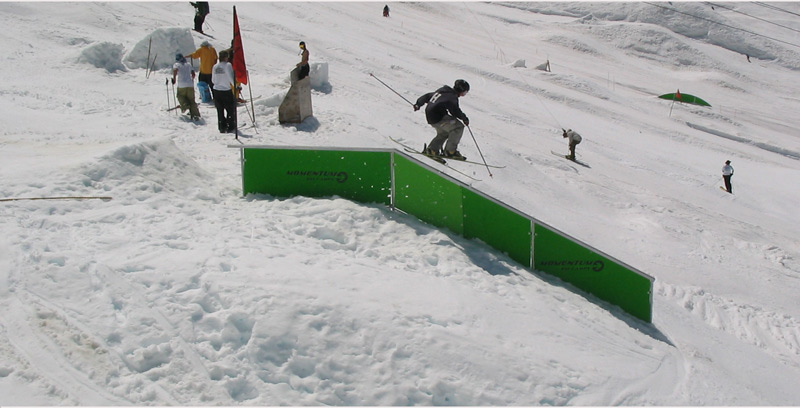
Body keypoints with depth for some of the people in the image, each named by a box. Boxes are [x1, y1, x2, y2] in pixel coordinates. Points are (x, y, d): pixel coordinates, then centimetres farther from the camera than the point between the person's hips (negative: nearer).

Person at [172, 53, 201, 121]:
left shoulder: (176, 64, 5)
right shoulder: (188, 64, 16)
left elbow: (175, 70, -17)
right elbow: (193, 74, 15)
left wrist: (174, 78, -6)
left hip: (182, 85, -3)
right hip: (190, 85, 3)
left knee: (180, 96, 25)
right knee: (192, 100, 6)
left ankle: (185, 105, 0)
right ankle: (195, 114, -8)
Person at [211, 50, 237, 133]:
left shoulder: (215, 67, 4)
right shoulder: (228, 65, -12)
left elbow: (213, 80, 11)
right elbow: (231, 77, -19)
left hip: (216, 90, 5)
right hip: (227, 91, -5)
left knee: (220, 110, 12)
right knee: (230, 109, 9)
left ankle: (222, 127, 13)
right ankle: (230, 127, 10)